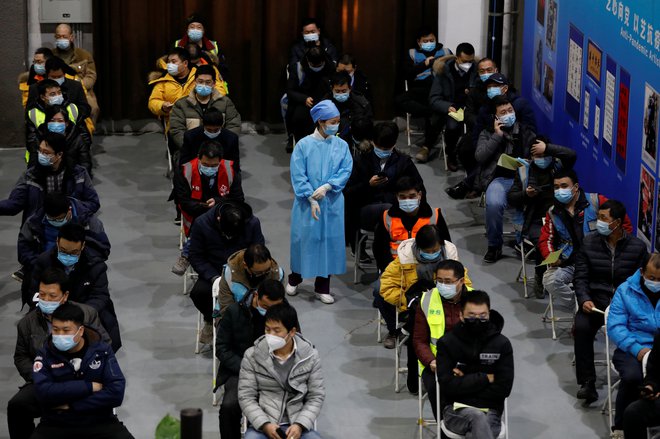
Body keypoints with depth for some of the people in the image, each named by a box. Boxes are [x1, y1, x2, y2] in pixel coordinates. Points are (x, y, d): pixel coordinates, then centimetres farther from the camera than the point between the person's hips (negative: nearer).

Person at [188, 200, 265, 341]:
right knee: (198, 293, -29)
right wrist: (214, 278, -21)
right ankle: (211, 321, 5)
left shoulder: (252, 223, -13)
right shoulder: (201, 223, -14)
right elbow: (195, 256, -8)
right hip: (213, 273, 1)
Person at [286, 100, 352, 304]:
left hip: (332, 203, 2)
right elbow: (298, 175, -8)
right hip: (306, 203, -2)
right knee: (304, 239, 7)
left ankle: (322, 287, 14)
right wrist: (311, 199, -15)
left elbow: (346, 170, -5)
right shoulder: (303, 145, -7)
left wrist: (327, 187, -18)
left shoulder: (341, 146, 1)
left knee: (329, 241, 4)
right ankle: (294, 278, 29)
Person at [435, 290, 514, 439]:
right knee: (478, 417, -37)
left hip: (489, 411, 1)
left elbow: (503, 389, -5)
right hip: (456, 410, -1)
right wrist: (485, 378, -8)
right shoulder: (447, 342, 0)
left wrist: (464, 383, -7)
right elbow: (448, 385, -10)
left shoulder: (502, 344, 1)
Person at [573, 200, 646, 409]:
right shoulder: (589, 242, 5)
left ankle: (629, 389, -18)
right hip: (596, 299, 2)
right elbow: (580, 277, 4)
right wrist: (584, 300, -13)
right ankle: (587, 383, -20)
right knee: (582, 327, -28)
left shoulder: (637, 247, 1)